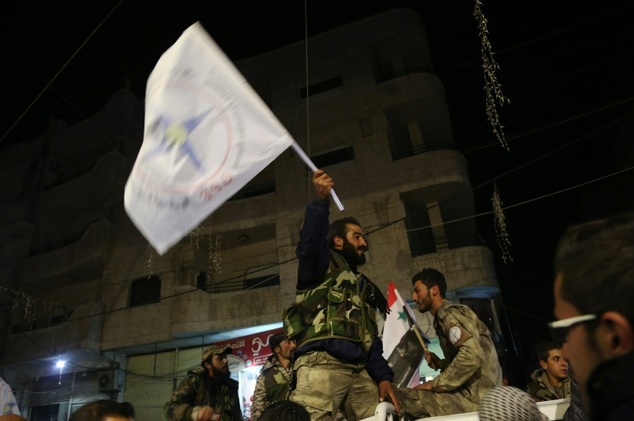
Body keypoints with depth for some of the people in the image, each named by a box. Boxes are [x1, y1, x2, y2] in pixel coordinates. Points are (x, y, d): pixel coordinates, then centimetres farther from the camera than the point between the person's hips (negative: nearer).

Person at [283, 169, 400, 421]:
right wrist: (321, 201, -22)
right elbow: (308, 246, -13)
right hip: (321, 364, -7)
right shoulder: (324, 265, 13)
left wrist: (383, 377, 10)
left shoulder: (363, 287, 31)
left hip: (359, 372, 7)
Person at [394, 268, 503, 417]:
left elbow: (472, 355, -25)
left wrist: (436, 384, -17)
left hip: (477, 396, -9)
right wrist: (440, 363, 9)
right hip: (472, 392, 9)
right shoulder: (443, 316, 19)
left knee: (396, 397, -19)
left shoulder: (449, 313, -10)